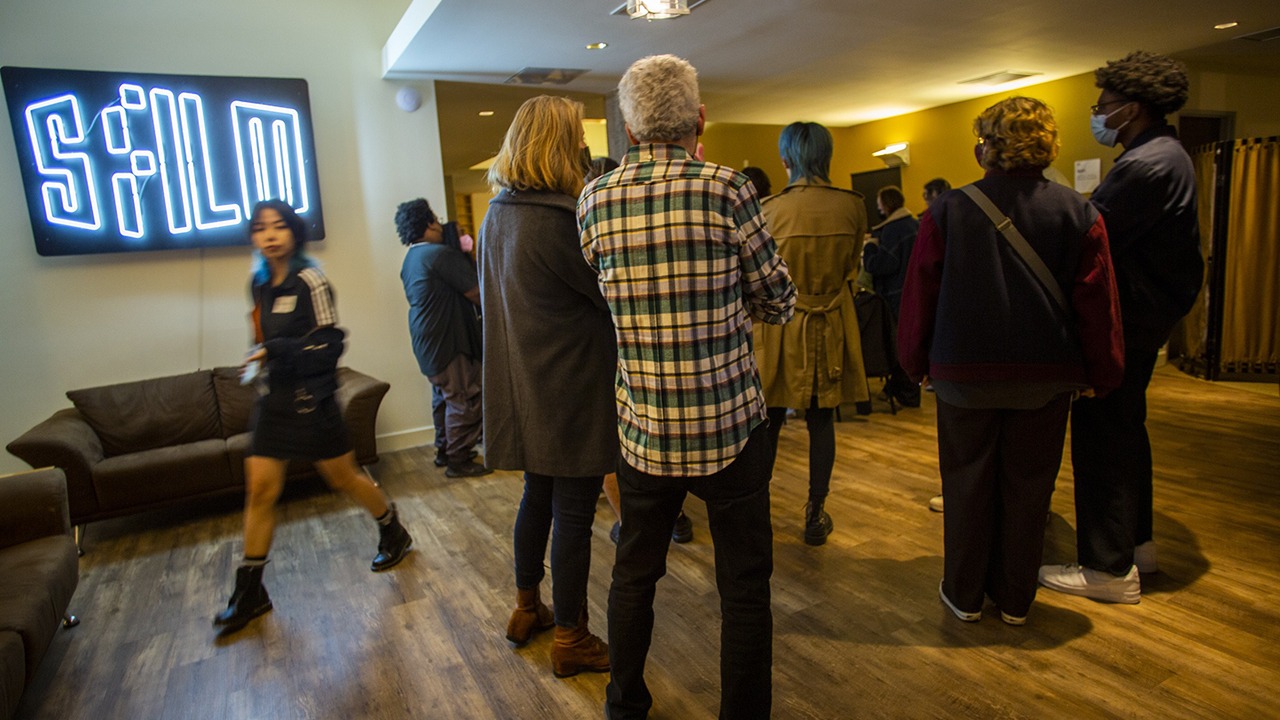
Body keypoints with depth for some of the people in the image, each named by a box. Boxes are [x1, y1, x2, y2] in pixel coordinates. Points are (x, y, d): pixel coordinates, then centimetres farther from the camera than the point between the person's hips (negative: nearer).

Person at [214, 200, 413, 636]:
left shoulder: (309, 282, -14)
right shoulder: (260, 284, 8)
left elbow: (328, 346, -18)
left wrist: (274, 351, -23)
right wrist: (259, 364, 6)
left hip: (310, 400, -6)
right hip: (272, 402, 6)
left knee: (344, 478, 8)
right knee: (259, 491, 5)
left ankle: (394, 534, 33)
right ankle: (249, 592, 18)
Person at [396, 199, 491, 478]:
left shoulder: (410, 259, 14)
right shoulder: (440, 254, -17)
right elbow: (476, 292, -16)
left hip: (427, 341, 10)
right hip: (448, 340, -10)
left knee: (444, 396, 20)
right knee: (465, 400, -5)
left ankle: (444, 450, 29)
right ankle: (458, 461, 1)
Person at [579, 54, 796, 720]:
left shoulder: (595, 200, -2)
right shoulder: (726, 189, -10)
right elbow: (778, 301, -2)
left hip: (643, 427, 3)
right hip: (730, 423, -3)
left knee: (634, 573, 20)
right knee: (744, 584, 12)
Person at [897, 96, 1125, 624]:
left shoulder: (947, 211, -6)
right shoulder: (1079, 214, -2)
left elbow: (920, 295, -3)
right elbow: (1098, 305, 0)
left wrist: (915, 360, 9)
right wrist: (1102, 373, 11)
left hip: (964, 371, -1)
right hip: (1046, 374, 2)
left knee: (966, 482, 12)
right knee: (1028, 486, 13)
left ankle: (964, 595, 24)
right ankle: (1015, 599, 26)